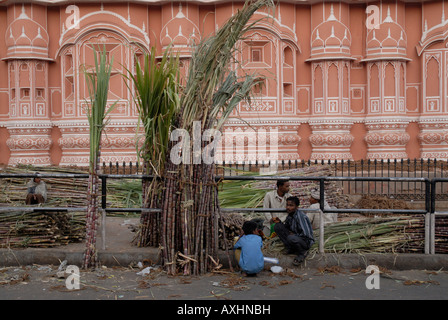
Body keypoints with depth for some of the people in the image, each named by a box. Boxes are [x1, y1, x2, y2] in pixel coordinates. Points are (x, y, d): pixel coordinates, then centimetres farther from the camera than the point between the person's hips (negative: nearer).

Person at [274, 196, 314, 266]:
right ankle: (291, 249, -4)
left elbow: (306, 234, -29)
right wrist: (280, 222, -4)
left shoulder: (301, 216, -23)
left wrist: (294, 235, -16)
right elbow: (286, 226, 17)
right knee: (277, 226, -6)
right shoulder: (290, 215, 1)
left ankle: (302, 252, -8)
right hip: (295, 236, 8)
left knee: (291, 238, -41)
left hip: (306, 241, -8)